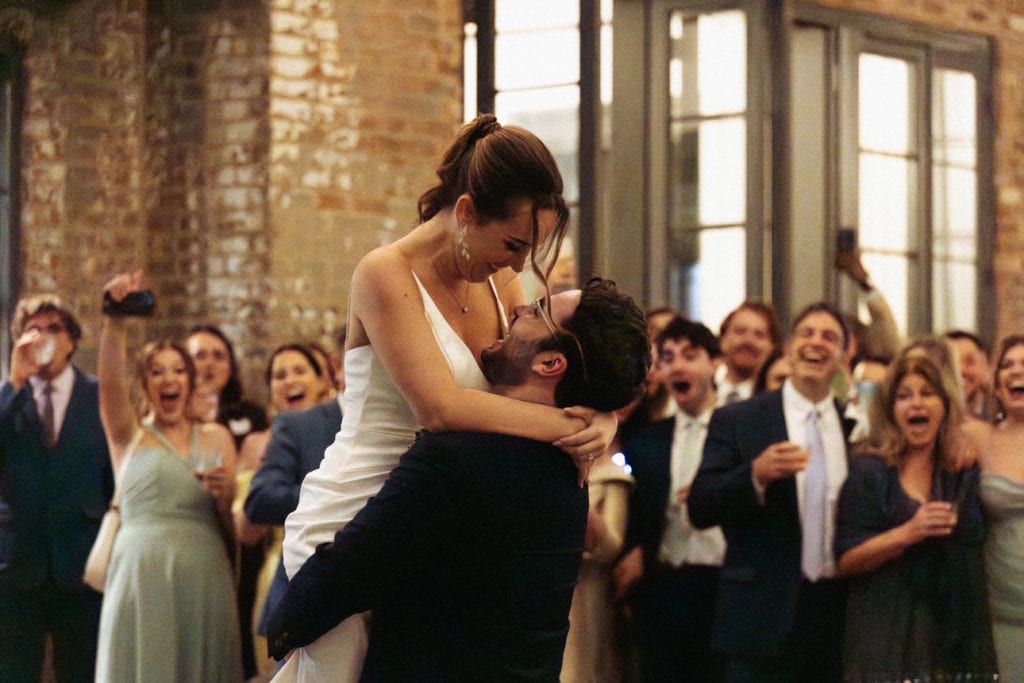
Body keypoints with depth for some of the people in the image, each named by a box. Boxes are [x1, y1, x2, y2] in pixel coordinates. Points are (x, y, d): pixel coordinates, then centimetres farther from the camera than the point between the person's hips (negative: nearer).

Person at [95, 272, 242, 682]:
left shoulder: (217, 438, 15)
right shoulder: (129, 435, 10)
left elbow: (235, 528, 13)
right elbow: (111, 380, -11)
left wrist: (225, 495, -9)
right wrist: (115, 321, -26)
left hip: (204, 576, 2)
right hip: (142, 572, -2)